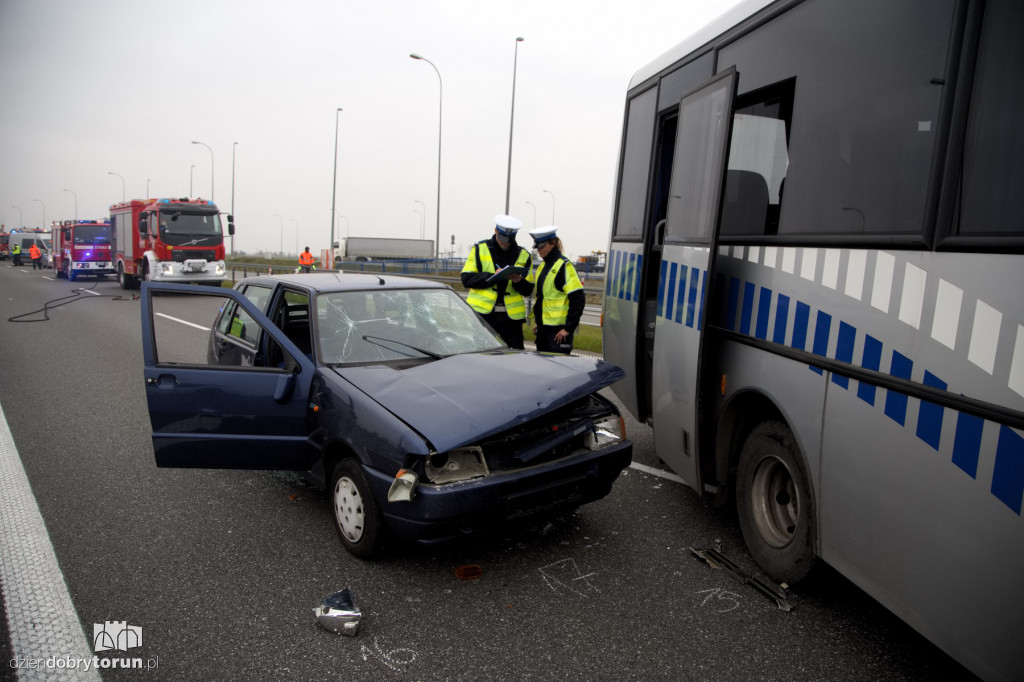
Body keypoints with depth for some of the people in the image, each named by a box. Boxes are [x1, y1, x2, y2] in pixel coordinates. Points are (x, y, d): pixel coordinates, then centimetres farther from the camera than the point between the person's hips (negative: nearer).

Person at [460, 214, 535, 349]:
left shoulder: (523, 255, 12)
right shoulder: (479, 249, 7)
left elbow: (528, 290, 12)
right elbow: (466, 279, -1)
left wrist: (519, 281, -11)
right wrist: (493, 276, -13)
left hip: (511, 314, 2)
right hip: (482, 312, -1)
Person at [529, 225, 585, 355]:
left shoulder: (565, 266, -12)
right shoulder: (543, 266, 15)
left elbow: (578, 299, -17)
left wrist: (568, 328, -17)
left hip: (559, 330, -9)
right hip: (543, 327, 9)